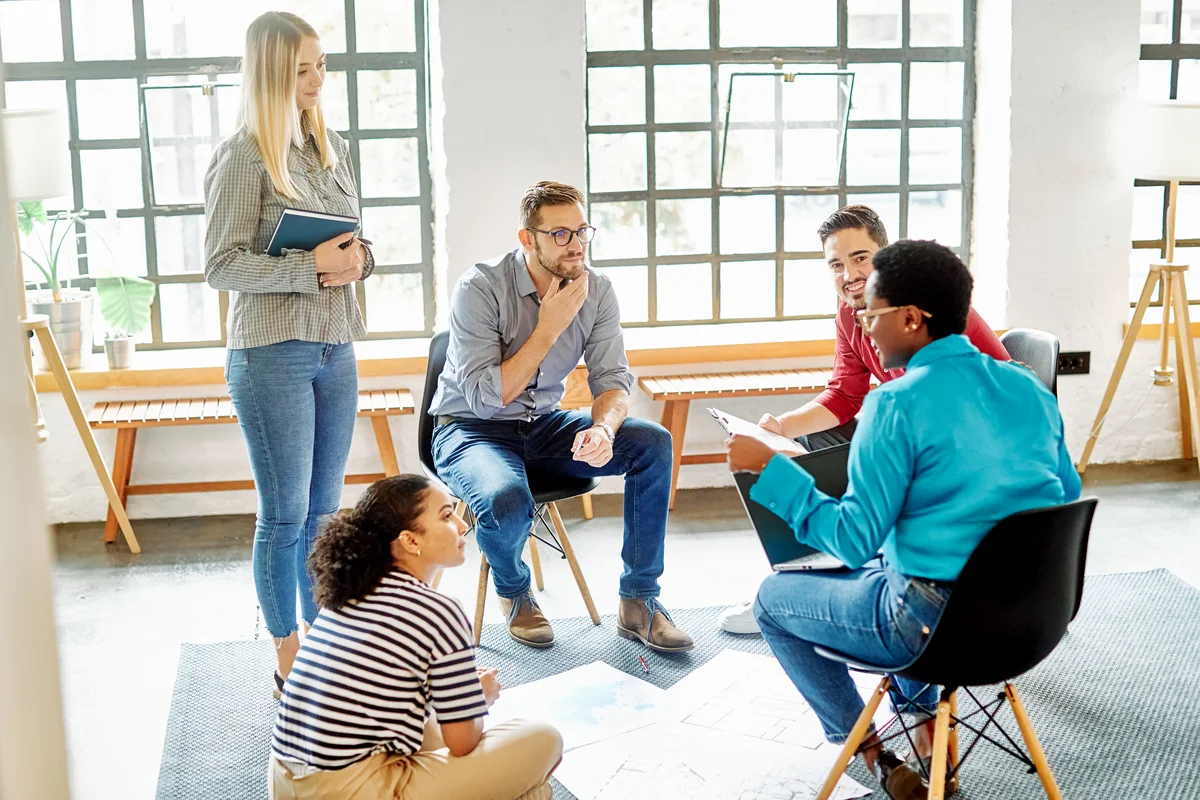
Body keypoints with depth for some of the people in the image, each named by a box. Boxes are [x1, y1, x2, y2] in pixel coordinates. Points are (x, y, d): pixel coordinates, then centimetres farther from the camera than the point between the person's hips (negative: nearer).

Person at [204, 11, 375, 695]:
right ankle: (290, 662, 16)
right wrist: (312, 266, -20)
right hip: (273, 354, -6)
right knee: (286, 515, 3)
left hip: (336, 350, 7)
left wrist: (356, 260, -4)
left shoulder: (333, 149, 12)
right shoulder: (244, 158, -10)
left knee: (324, 509, 14)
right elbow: (221, 266, -13)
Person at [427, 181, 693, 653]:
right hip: (471, 431, -5)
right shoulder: (480, 289, -20)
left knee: (653, 443, -16)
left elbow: (612, 379, -6)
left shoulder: (596, 290, -5)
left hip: (544, 425, 5)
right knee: (507, 501, -38)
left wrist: (603, 429, -30)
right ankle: (513, 592, 0)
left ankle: (638, 601, -6)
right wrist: (549, 329, -26)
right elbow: (484, 397, -24)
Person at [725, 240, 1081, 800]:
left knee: (773, 599, 15)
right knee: (888, 562, 35)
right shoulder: (1030, 389, 3)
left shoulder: (897, 403, -18)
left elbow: (855, 539, -18)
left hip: (938, 627, -7)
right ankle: (927, 717, 30)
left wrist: (769, 468, -11)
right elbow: (1067, 500, 12)